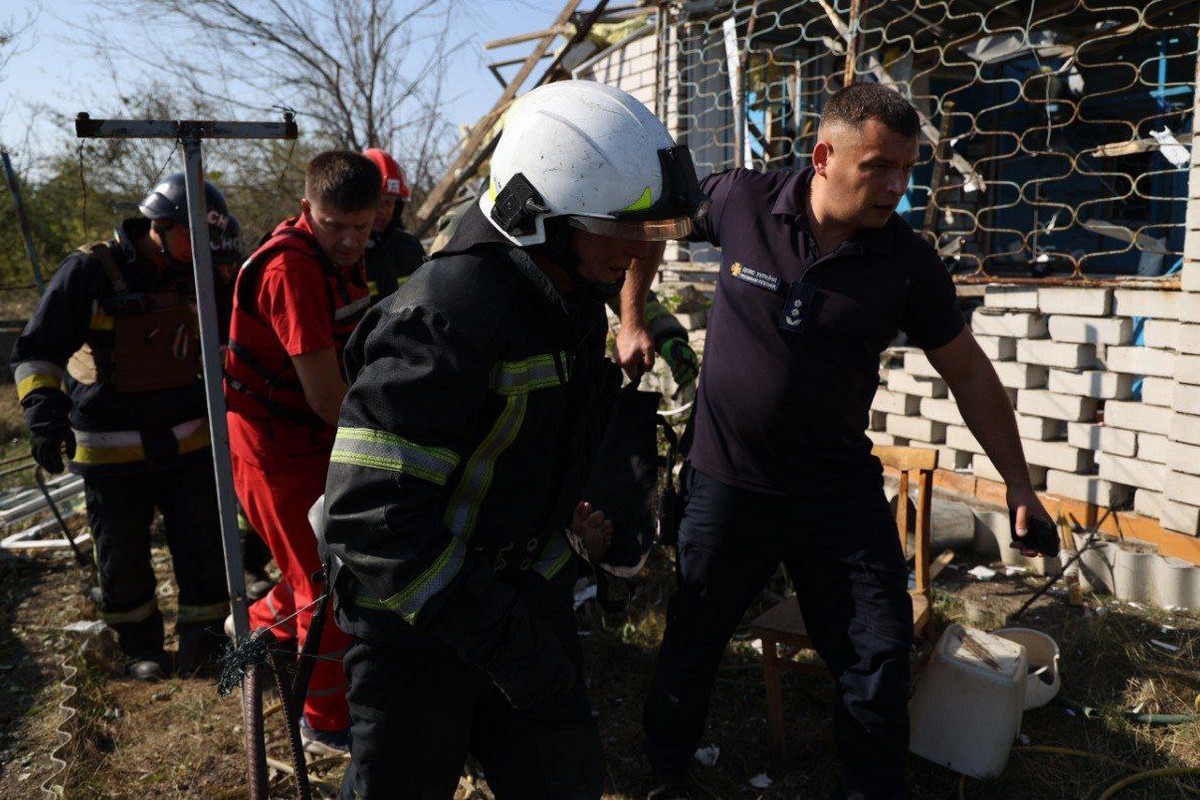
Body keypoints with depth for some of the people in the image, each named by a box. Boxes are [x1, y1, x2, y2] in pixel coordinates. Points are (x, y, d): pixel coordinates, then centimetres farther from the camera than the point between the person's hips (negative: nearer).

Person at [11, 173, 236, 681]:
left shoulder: (197, 277, 2)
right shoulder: (90, 271, -13)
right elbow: (36, 351, -9)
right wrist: (44, 408, -22)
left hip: (189, 445, 3)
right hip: (112, 453, -3)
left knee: (204, 552, 4)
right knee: (123, 561, 13)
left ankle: (202, 640, 24)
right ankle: (139, 645, 34)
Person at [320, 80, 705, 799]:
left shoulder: (575, 299, 0)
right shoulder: (445, 315, -30)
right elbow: (373, 516, -33)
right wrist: (499, 637, -30)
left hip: (529, 595, 7)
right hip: (421, 620, -7)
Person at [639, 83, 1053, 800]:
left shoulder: (910, 264, -8)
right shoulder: (740, 203, -11)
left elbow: (969, 372, 1)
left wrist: (1019, 483, 3)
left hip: (843, 491, 1)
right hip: (728, 485, 0)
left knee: (880, 661, 6)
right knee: (691, 647, 14)